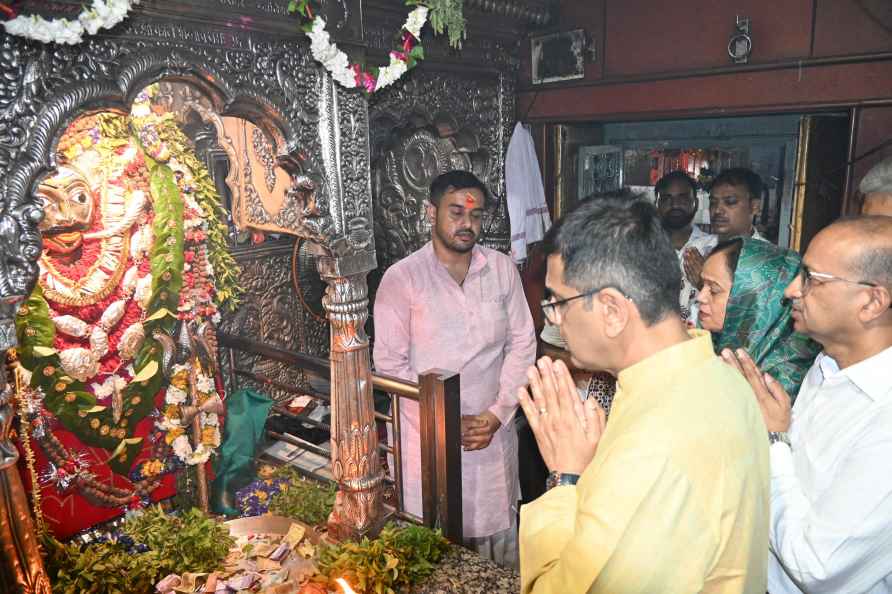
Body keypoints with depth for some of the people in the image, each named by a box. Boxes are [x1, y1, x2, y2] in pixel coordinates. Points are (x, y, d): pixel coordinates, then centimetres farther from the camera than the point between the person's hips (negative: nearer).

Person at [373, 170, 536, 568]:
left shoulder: (502, 269, 0)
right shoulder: (402, 277, -9)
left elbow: (522, 344, 2)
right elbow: (390, 363, -9)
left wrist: (497, 414, -7)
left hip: (495, 430, 3)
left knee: (498, 534, 16)